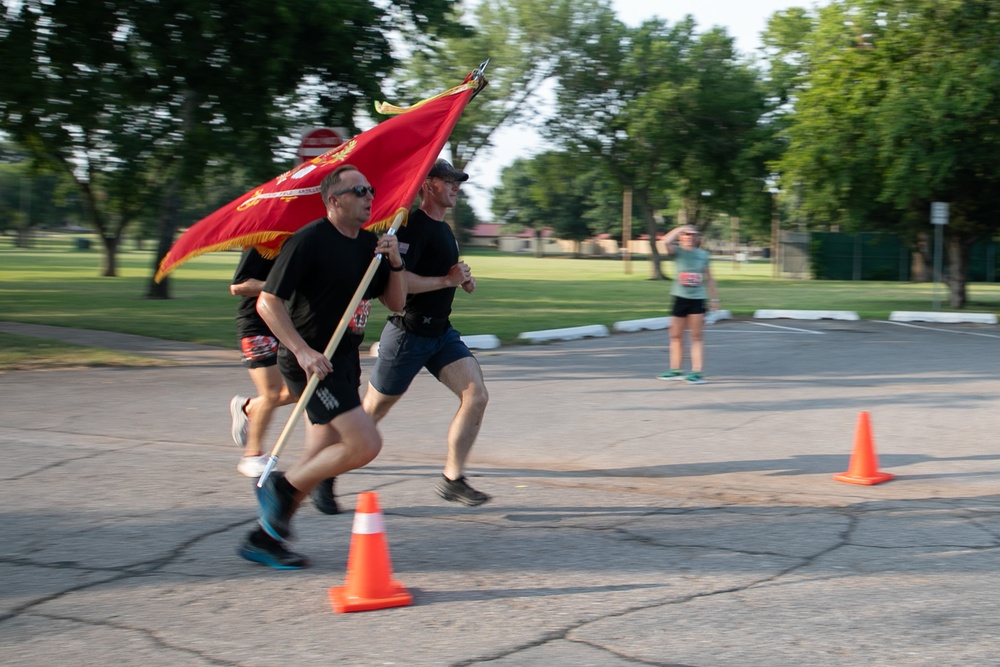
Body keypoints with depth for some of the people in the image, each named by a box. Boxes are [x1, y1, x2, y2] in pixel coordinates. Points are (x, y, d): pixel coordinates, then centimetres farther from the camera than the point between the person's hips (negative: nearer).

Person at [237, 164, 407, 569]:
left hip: (345, 360, 9)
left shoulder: (369, 244, 10)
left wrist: (395, 262, -5)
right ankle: (281, 487, 2)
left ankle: (263, 539, 21)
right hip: (311, 361, -9)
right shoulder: (310, 240, -15)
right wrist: (302, 351, -26)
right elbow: (268, 302, -17)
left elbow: (396, 303, 12)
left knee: (320, 461, 10)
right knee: (365, 444, -16)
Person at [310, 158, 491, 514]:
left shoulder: (444, 229, 14)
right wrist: (448, 280, -21)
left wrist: (463, 279, 9)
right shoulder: (414, 226, -16)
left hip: (441, 331, 8)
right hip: (408, 333, -8)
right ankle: (326, 475, 21)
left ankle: (452, 478, 0)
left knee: (477, 396, -8)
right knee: (371, 413, 3)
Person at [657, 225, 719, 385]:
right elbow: (666, 241, -23)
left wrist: (714, 298, 10)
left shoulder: (703, 255, 6)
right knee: (676, 336, 7)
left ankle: (696, 372, -2)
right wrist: (681, 228, -16)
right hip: (680, 298, 0)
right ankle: (675, 370, 19)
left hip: (697, 299, 0)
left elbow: (709, 278, 12)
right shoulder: (678, 251, -1)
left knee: (696, 337, -2)